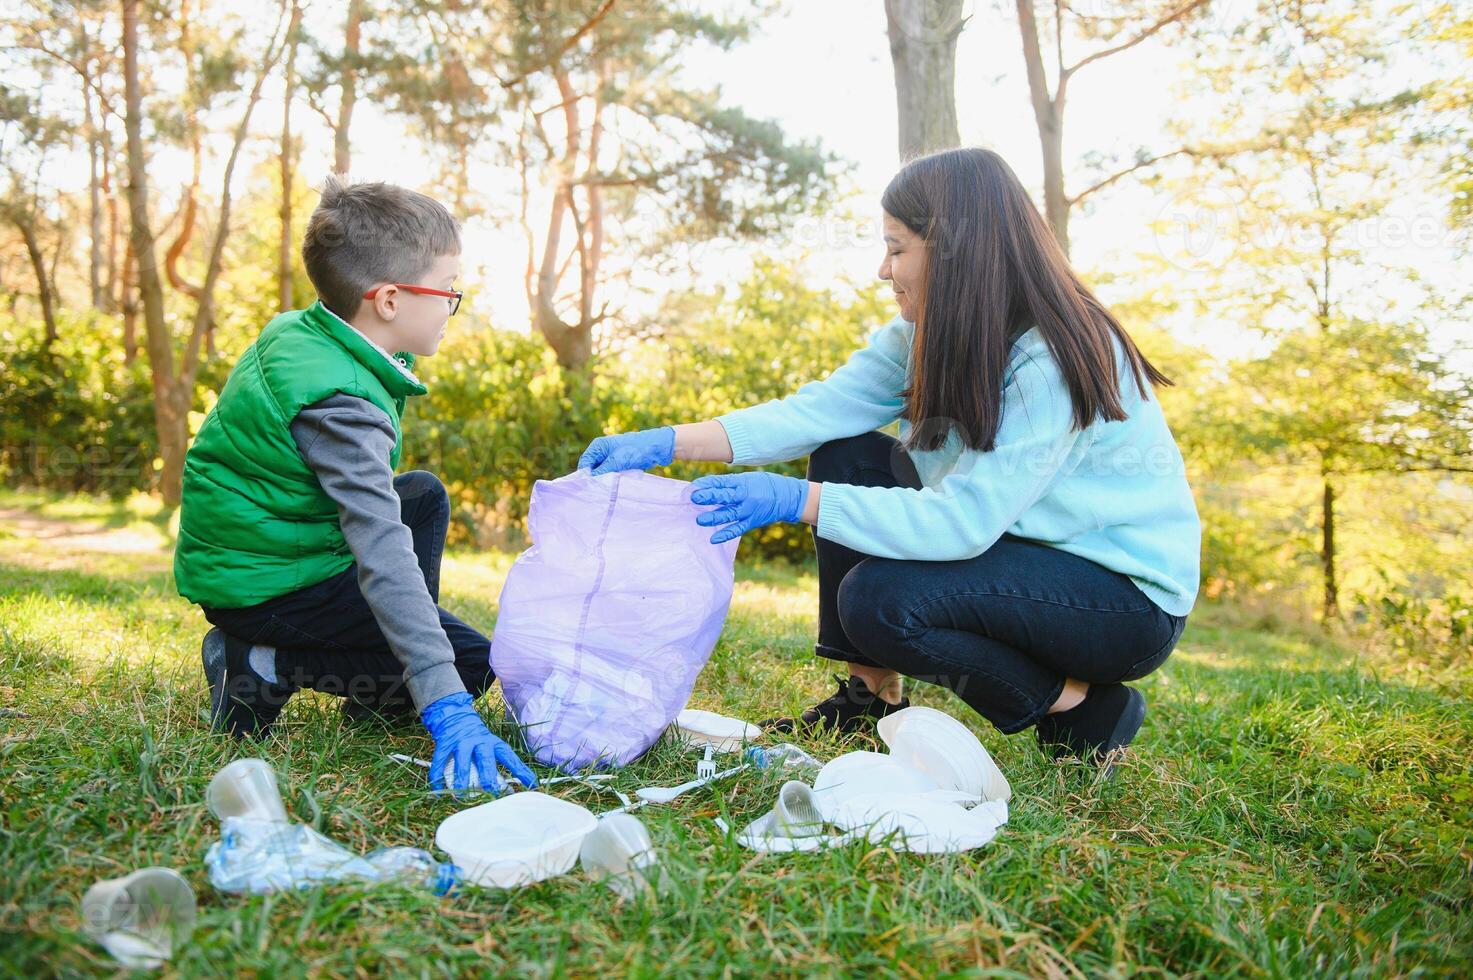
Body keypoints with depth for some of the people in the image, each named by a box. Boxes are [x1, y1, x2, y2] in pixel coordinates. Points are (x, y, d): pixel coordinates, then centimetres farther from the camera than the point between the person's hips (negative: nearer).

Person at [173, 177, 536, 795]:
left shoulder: (297, 332, 1)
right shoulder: (340, 403, -28)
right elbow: (383, 552, -37)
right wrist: (445, 704, -40)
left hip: (233, 551, 10)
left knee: (423, 495, 21)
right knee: (473, 663, -10)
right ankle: (265, 668, -8)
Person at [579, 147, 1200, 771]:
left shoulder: (1058, 359, -27)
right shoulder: (927, 335, -3)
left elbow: (964, 521, -32)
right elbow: (819, 410, -11)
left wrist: (794, 500, -34)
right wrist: (670, 443, -20)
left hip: (1131, 597, -8)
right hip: (1021, 548, 8)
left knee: (879, 601, -27)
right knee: (847, 457, -3)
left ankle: (1089, 714, -6)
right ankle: (872, 697, 4)